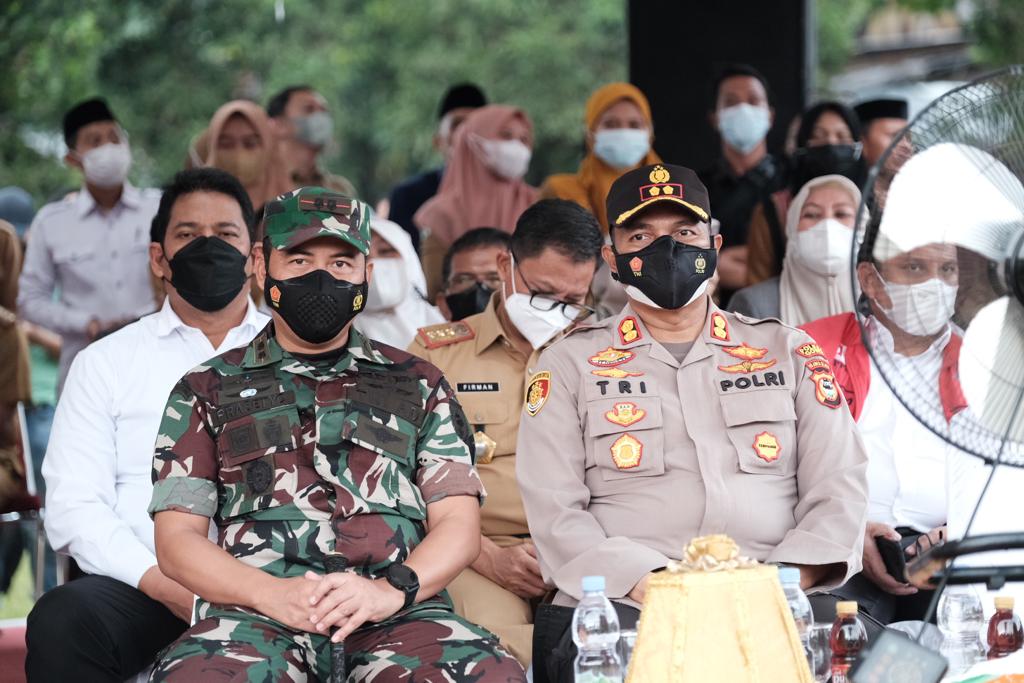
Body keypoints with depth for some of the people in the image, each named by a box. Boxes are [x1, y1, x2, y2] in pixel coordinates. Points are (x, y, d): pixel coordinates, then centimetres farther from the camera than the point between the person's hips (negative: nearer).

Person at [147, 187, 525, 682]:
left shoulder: (417, 385, 23)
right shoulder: (207, 391, 21)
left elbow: (459, 525, 13)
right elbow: (177, 539, 11)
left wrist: (392, 589, -9)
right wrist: (273, 594, -9)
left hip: (399, 612, 1)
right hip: (257, 613, -1)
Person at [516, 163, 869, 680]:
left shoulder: (789, 353, 21)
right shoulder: (569, 366, 15)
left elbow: (837, 489, 12)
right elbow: (557, 512, 4)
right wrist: (648, 585, -14)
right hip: (622, 606, -2)